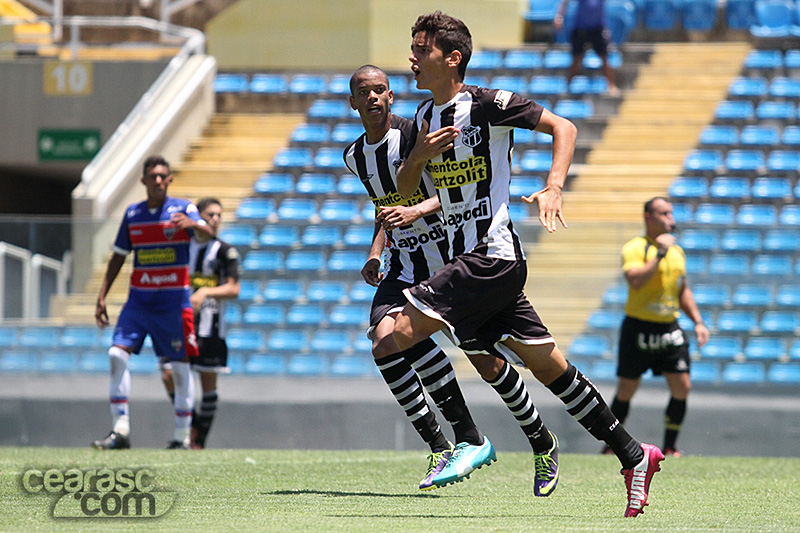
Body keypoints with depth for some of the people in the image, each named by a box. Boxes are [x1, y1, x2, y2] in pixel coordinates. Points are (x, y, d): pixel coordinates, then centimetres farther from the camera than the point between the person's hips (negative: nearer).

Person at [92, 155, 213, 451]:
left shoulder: (182, 208, -3)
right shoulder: (132, 214, 8)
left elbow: (207, 234, -21)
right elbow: (118, 257, 15)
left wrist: (191, 224, -44)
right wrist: (102, 296, 8)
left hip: (173, 300, -3)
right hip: (139, 298, 3)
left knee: (180, 367, 0)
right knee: (117, 354, -13)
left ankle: (181, 436, 11)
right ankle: (120, 431, -11)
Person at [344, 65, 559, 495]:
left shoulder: (416, 134, -13)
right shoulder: (355, 157, 9)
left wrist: (416, 211, -36)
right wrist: (375, 253, 11)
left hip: (453, 261, -5)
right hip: (405, 269, 5)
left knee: (487, 363, -4)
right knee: (385, 344, -22)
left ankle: (543, 445, 19)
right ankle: (439, 448, -15)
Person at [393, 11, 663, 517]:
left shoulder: (485, 103, -9)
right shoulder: (425, 116, 15)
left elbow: (564, 126, -7)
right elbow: (405, 189, 20)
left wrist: (554, 188, -20)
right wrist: (419, 156, -1)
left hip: (492, 257, -9)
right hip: (468, 260, 9)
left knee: (395, 337, -19)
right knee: (549, 365, 9)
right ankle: (633, 456, 12)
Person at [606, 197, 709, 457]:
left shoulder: (677, 251, 13)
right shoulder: (635, 248, -8)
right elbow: (635, 280, -27)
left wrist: (698, 322, 15)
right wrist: (660, 253, -24)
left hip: (669, 328, 5)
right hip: (639, 328, -5)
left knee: (682, 387, -5)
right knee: (626, 391, 1)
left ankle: (669, 448, 4)